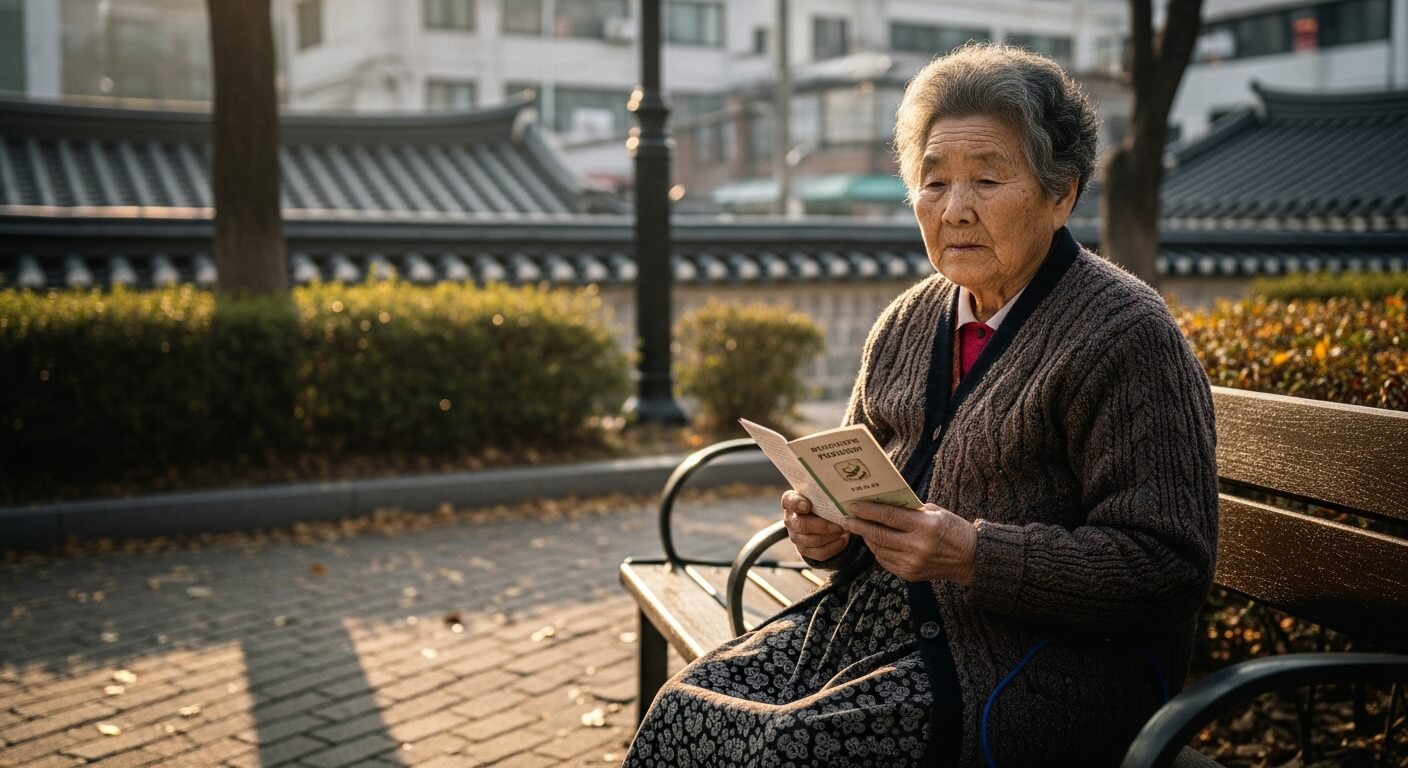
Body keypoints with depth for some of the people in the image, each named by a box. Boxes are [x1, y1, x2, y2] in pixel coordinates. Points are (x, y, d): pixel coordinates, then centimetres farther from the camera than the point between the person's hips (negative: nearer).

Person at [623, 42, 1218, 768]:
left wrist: (973, 556, -24)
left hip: (1052, 657, -6)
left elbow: (1168, 568, -16)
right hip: (884, 614, 7)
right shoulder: (907, 324, 12)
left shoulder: (1125, 335, -10)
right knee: (684, 709, -13)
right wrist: (827, 529, 0)